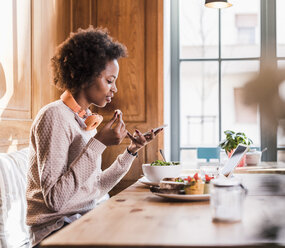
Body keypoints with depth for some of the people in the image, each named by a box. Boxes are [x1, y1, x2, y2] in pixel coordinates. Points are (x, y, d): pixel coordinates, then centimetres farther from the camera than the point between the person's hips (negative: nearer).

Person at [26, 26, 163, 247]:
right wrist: (99, 144, -22)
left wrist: (131, 151, 8)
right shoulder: (54, 117, -14)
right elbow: (54, 199, -22)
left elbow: (95, 190, 13)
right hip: (57, 229, -8)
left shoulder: (86, 119, 12)